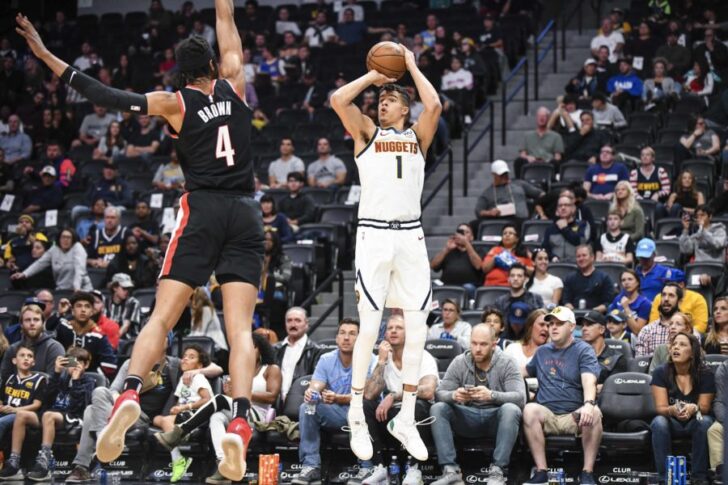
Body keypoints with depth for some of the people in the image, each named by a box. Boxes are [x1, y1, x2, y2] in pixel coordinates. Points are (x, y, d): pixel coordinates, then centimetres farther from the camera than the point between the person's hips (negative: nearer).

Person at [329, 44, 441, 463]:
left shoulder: (418, 137, 14)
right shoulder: (367, 132, 10)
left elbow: (434, 106, -6)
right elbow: (338, 100, -6)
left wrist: (412, 66, 5)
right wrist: (374, 75, 5)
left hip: (411, 237, 2)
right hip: (374, 235, -2)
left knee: (418, 331, 1)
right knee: (370, 328, -7)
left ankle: (406, 419, 10)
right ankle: (357, 416, 2)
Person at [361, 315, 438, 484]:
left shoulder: (423, 357, -10)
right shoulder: (382, 358, 2)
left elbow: (428, 391, -29)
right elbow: (369, 394, -12)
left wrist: (393, 397, -25)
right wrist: (381, 362, -16)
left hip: (418, 415, -4)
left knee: (415, 405, -37)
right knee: (364, 405, -21)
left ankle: (413, 468, -23)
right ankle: (379, 466, -17)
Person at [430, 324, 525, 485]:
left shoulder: (507, 363, -7)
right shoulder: (459, 363, 1)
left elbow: (520, 397, -19)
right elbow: (440, 393, -5)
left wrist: (491, 395, -38)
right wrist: (454, 395, -31)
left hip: (495, 418, -3)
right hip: (467, 419, 3)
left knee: (511, 409, -34)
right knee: (437, 408, -21)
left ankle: (497, 472, -30)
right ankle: (450, 470, -24)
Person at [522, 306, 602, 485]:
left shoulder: (583, 350, 2)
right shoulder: (542, 351, 19)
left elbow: (589, 381, -16)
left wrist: (588, 404, -35)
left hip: (575, 416, -3)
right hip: (547, 415, 3)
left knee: (594, 413, -35)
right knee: (529, 409, -30)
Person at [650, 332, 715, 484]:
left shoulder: (705, 374, -11)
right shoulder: (661, 373, -11)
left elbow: (704, 407, -10)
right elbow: (660, 408, -14)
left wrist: (693, 409, -35)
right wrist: (673, 410, -39)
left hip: (694, 422, 0)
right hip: (672, 422, 0)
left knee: (705, 421, -34)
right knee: (659, 423, -33)